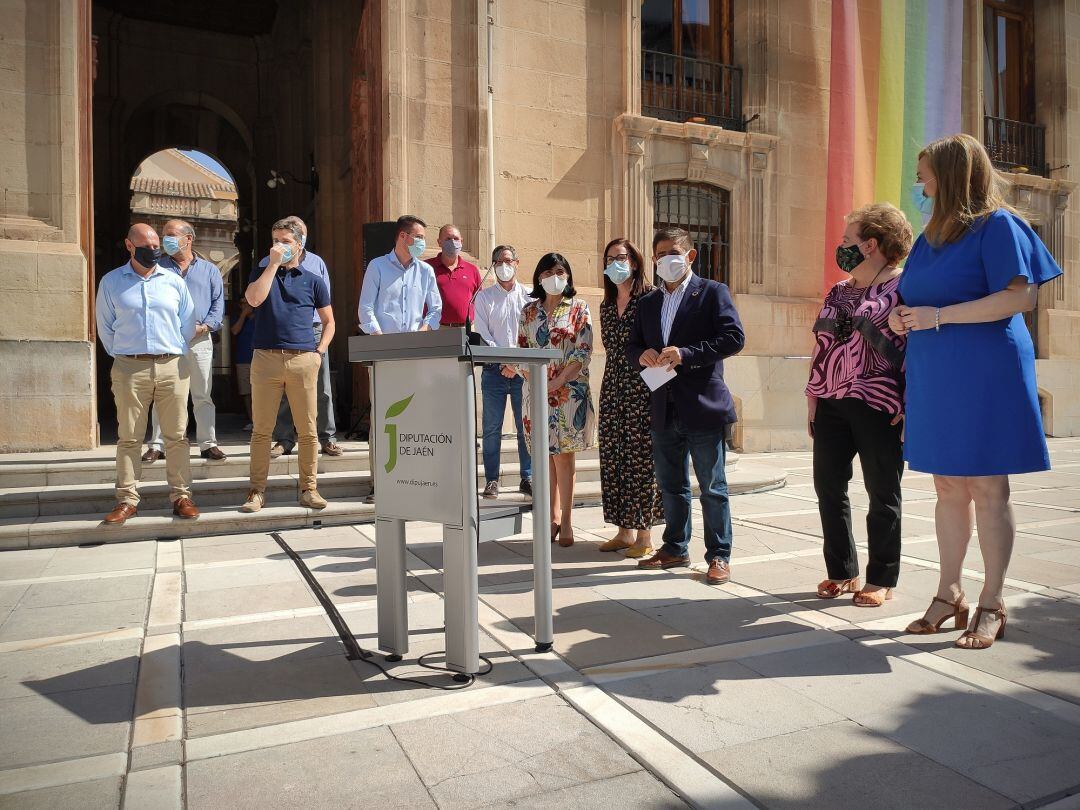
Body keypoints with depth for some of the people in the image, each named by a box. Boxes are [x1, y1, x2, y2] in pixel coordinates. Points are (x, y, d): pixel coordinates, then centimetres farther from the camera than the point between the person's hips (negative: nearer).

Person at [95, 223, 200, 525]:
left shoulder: (174, 281, 8)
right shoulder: (111, 282, 6)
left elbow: (187, 323, 13)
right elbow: (105, 327, 12)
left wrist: (175, 355, 10)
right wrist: (121, 357, 9)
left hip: (171, 367, 1)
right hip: (129, 369, -1)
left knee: (177, 436, 2)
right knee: (128, 438, 4)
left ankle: (181, 496, 9)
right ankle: (127, 500, 10)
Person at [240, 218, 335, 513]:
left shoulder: (313, 281, 13)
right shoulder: (262, 273, 14)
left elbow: (328, 322, 17)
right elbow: (254, 299, -8)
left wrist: (319, 351, 3)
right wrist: (273, 264, -6)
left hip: (303, 360, 0)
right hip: (266, 358, 0)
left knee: (308, 430, 1)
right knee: (261, 430, 2)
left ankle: (308, 489, 11)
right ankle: (257, 491, 9)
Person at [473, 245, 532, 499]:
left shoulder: (528, 296, 8)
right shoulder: (484, 297, 9)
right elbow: (482, 335, 0)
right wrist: (504, 363, -11)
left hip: (524, 370, 0)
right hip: (494, 370, 0)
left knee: (526, 426, 2)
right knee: (492, 428, 0)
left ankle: (528, 478, 11)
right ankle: (491, 480, 7)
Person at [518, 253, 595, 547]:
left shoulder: (579, 308, 1)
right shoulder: (529, 310, 12)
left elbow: (582, 353, -6)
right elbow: (523, 349, 11)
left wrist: (555, 384, -13)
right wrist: (534, 381, -4)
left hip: (568, 392, -3)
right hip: (537, 391, 3)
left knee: (563, 454, -3)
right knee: (545, 454, 7)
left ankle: (565, 520, 5)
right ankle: (553, 516, 18)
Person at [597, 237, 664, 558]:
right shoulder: (607, 305, 16)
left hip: (643, 388, -7)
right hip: (612, 389, 7)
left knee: (641, 457, -3)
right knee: (613, 457, 6)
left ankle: (644, 534, 6)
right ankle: (625, 530, 17)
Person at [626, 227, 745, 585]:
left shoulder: (712, 292, -2)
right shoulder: (648, 303, 16)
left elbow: (734, 337, -12)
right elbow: (632, 345, 18)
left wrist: (686, 354, -21)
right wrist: (643, 355, -6)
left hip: (703, 406, -6)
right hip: (664, 410, 6)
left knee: (712, 487, 3)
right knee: (670, 485, 16)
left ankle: (719, 556, 13)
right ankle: (675, 548, 29)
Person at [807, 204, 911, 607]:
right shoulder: (838, 292, 16)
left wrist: (906, 406, -14)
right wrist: (813, 399, 13)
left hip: (879, 407, -7)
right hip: (832, 405, 7)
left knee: (882, 493, 4)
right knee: (827, 486, 8)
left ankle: (881, 579, 17)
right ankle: (842, 571, 22)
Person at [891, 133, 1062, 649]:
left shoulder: (997, 225, -5)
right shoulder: (930, 236, 16)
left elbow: (1021, 297, -15)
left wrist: (938, 316, -18)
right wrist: (903, 317, 1)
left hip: (983, 373, -7)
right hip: (933, 376, 7)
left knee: (987, 488, 0)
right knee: (948, 487, 10)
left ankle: (991, 605, 10)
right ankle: (949, 594, 18)